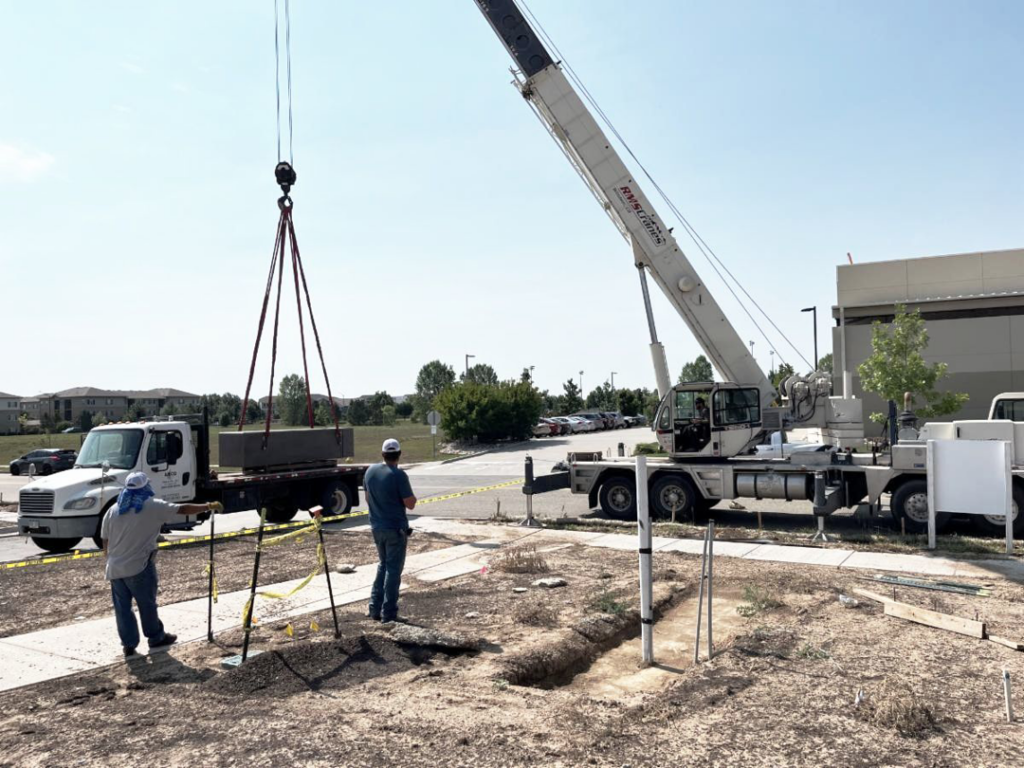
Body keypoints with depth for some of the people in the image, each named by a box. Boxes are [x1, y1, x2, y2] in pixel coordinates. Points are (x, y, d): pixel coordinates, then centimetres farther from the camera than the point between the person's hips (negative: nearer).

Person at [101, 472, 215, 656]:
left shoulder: (113, 510, 6)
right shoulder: (153, 506, -7)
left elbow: (105, 541, 10)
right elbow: (183, 509, -4)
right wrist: (208, 507, 7)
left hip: (115, 568, 4)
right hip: (138, 567, -4)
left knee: (122, 608, 12)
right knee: (147, 605, 10)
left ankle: (129, 644, 16)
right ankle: (156, 638, 24)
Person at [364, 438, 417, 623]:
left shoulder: (370, 471, 2)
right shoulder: (398, 475, -19)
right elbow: (410, 504, -16)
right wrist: (412, 497, 3)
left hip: (377, 527, 6)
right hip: (395, 528, -6)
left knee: (383, 565, 21)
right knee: (393, 569, 3)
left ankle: (375, 609, 21)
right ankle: (389, 613, 7)